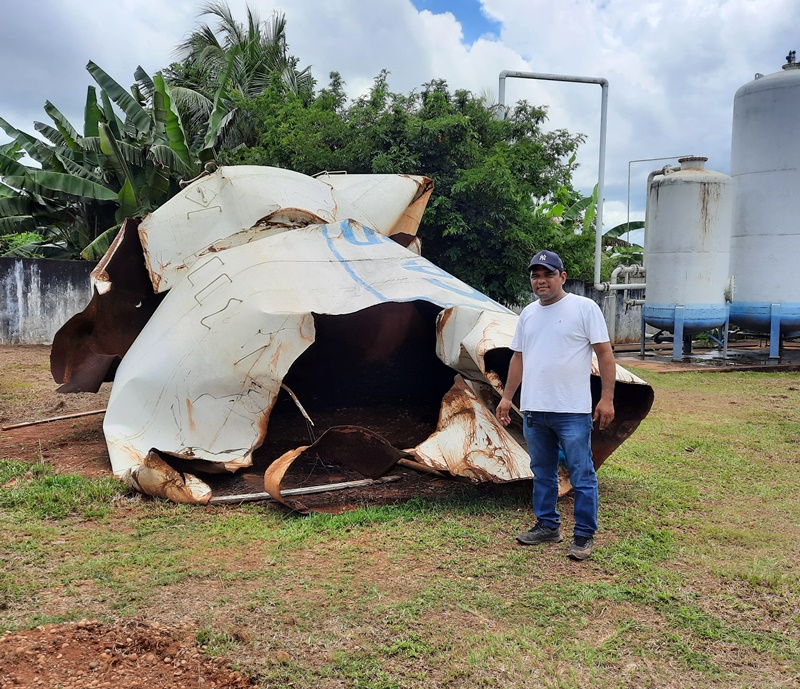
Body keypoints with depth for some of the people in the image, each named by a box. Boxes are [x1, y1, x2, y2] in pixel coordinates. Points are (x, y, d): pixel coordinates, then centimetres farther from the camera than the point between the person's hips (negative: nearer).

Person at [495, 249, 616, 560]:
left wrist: (607, 398, -13)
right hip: (533, 410, 6)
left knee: (582, 476, 0)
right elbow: (518, 357, 18)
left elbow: (605, 353, -7)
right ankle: (547, 526, 30)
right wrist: (507, 397, 15)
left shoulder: (584, 308, -5)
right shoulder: (528, 313, 13)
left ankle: (584, 535, 12)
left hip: (573, 412, -6)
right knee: (542, 473, 16)